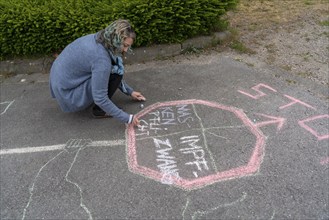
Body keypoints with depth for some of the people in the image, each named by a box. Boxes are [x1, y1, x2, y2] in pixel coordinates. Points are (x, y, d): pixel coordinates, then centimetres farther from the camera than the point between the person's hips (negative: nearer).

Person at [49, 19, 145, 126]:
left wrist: (130, 91, 13)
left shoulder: (98, 39, -4)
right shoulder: (101, 59, -29)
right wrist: (127, 118, -18)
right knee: (115, 73, -15)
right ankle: (99, 110, -1)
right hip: (67, 93, -8)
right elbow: (100, 99, -26)